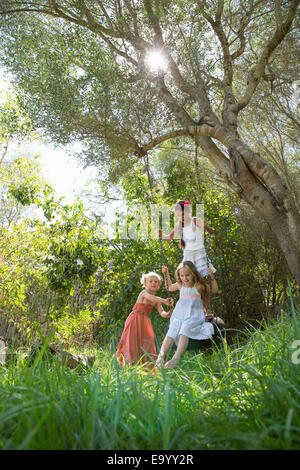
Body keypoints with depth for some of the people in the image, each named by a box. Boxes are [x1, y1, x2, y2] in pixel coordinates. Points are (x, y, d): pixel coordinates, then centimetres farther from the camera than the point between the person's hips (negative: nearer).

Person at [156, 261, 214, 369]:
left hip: (194, 316, -3)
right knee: (172, 331, -24)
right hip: (179, 315, 4)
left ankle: (176, 358, -46)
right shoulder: (180, 285, 14)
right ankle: (160, 357, -38)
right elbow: (170, 287, 34)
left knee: (185, 329, -33)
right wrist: (166, 273, 28)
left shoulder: (199, 286, 2)